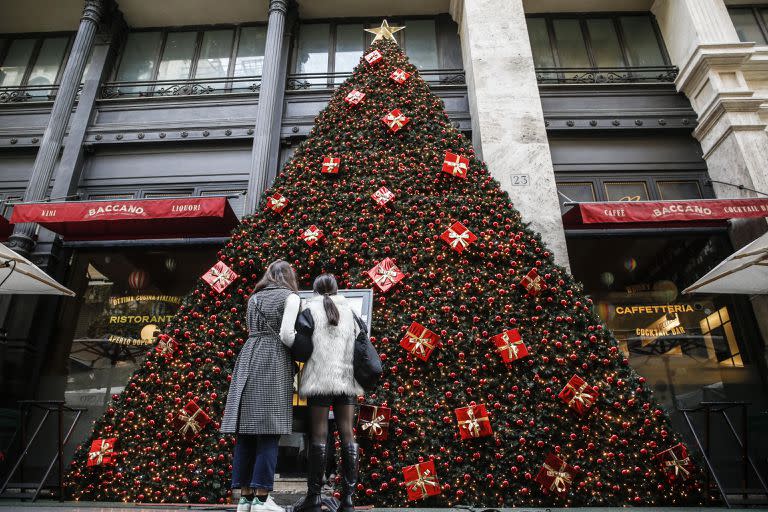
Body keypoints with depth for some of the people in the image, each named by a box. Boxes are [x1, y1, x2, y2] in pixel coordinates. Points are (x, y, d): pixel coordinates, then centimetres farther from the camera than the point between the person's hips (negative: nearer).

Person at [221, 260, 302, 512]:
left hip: (248, 359, 6)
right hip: (273, 363, -6)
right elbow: (286, 334, -10)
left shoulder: (254, 298, 21)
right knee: (269, 432, -3)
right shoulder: (290, 297, 1)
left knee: (246, 431, 7)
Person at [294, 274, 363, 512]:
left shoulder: (310, 311, 0)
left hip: (320, 379, -3)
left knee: (319, 435, 0)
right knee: (347, 434, 3)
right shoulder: (349, 311, 12)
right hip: (347, 379, 4)